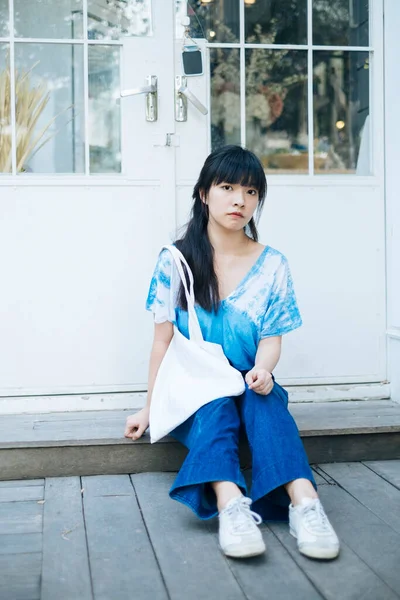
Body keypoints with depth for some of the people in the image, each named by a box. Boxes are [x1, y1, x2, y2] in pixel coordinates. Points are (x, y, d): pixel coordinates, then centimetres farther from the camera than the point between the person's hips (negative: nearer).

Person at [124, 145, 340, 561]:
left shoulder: (272, 265, 1)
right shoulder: (175, 260, -2)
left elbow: (272, 339, -2)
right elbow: (163, 339, 0)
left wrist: (262, 369, -25)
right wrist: (150, 408, -3)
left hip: (249, 385, 1)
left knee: (266, 397, -33)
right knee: (215, 402, -35)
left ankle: (303, 502, -52)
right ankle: (230, 505, -56)